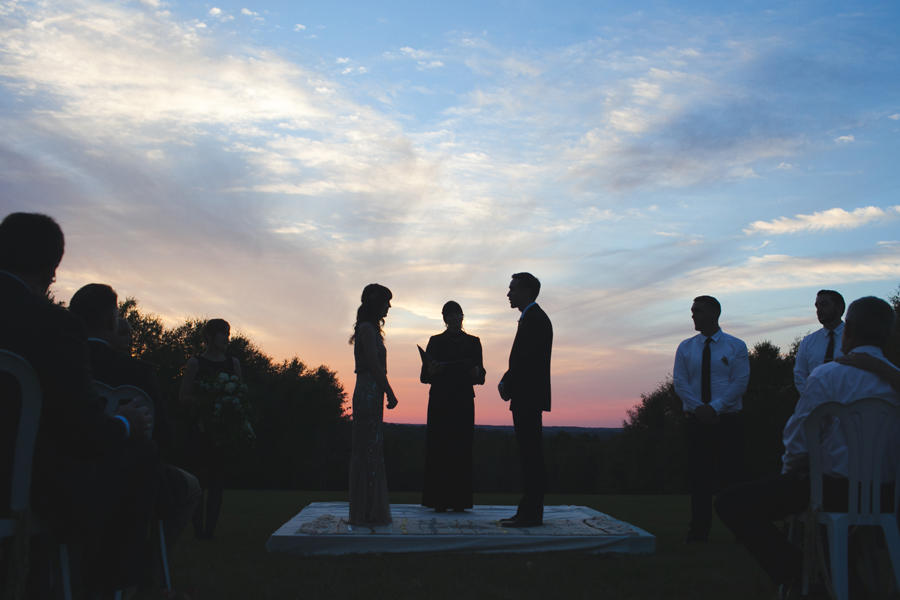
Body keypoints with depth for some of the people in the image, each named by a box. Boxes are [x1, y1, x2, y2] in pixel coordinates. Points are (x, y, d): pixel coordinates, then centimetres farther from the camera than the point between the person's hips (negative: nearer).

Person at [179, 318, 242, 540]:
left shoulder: (233, 363, 12)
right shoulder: (195, 362, 1)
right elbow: (183, 396, -3)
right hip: (200, 428, -3)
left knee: (217, 482, 2)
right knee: (199, 480, -3)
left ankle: (210, 531, 7)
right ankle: (199, 531, 4)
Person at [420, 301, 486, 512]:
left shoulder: (473, 342, 12)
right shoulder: (436, 341, 7)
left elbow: (481, 377, 9)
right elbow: (424, 376, 2)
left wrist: (476, 373, -14)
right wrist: (431, 370, -20)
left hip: (464, 402, 1)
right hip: (440, 402, -1)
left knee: (462, 449, -2)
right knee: (439, 448, -6)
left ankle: (459, 500, 2)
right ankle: (439, 500, -2)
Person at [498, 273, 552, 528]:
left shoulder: (534, 319, -12)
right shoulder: (533, 317, 20)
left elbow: (526, 360, -20)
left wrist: (507, 386, -10)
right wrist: (507, 382, 9)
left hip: (528, 398, -10)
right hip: (527, 397, 10)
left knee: (530, 455, -8)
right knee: (530, 455, 10)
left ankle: (531, 514, -5)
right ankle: (530, 511, 15)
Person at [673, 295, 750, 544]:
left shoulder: (736, 347, 3)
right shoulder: (685, 348, 10)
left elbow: (740, 383, -6)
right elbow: (679, 382, 2)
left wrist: (715, 408, -17)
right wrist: (699, 408, -13)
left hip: (727, 420, -2)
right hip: (696, 421, 2)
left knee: (734, 476, -1)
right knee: (699, 477, 4)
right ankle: (699, 531, 10)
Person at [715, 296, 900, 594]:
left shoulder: (827, 376, -13)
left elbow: (797, 439, -12)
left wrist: (790, 469, 9)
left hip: (834, 488, -7)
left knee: (729, 503, -3)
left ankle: (794, 571, -12)